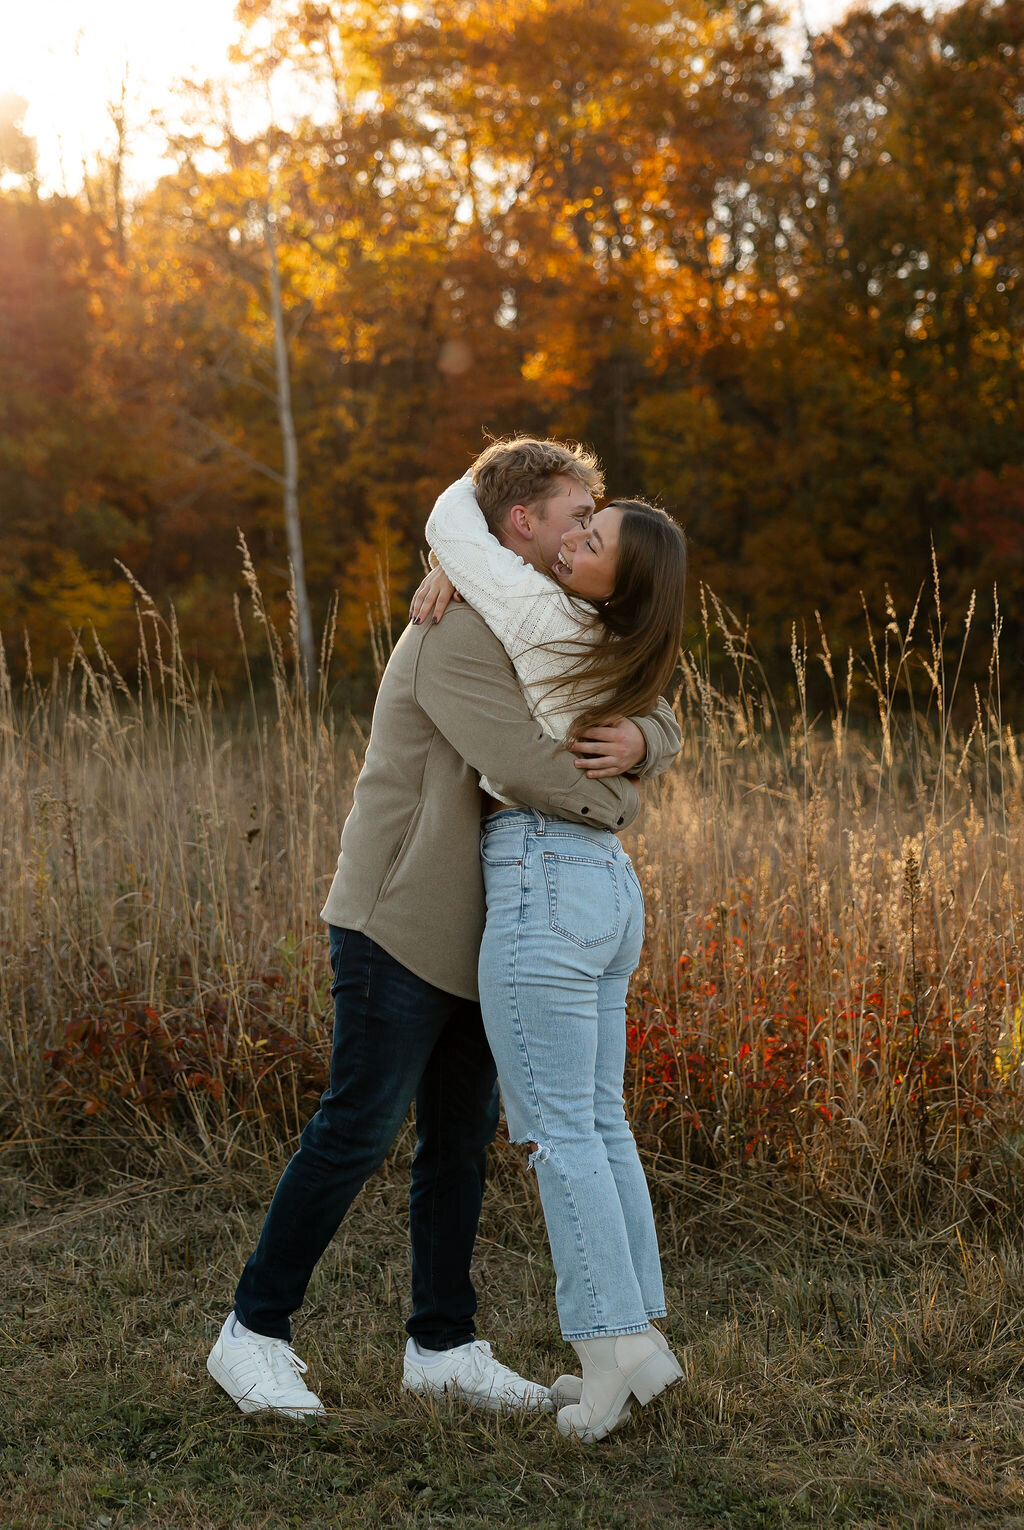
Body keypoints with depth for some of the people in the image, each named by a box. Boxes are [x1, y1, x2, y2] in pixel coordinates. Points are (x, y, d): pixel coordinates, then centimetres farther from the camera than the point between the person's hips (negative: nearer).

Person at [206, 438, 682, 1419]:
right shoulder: (456, 636, -20)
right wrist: (618, 802, -11)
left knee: (462, 1136, 9)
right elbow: (526, 769, -31)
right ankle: (253, 1334, 9)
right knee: (356, 1133, -5)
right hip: (400, 924, -9)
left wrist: (635, 743, -15)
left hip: (472, 932, 9)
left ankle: (442, 1346, 17)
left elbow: (658, 725, 11)